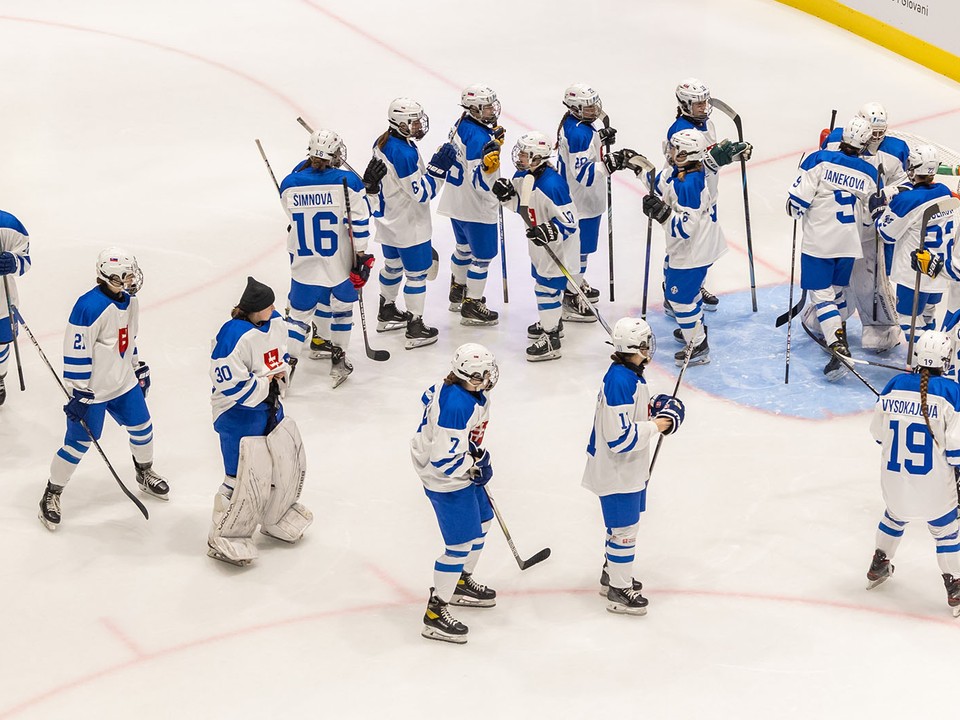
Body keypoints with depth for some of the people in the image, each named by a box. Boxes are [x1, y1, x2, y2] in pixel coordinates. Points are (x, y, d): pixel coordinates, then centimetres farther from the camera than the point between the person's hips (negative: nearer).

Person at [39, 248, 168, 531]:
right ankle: (51, 495, 14)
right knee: (78, 443, -1)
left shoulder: (129, 300, 0)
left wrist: (139, 368, 23)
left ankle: (145, 474, 44)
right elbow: (76, 352, -24)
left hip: (124, 383, 8)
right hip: (92, 389, -8)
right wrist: (79, 393, -22)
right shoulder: (90, 306, -28)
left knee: (142, 428, 18)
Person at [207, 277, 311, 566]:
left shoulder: (276, 322, -2)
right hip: (238, 415, -9)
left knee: (289, 461, 18)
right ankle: (224, 537, 12)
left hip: (269, 407, 9)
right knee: (246, 477, -6)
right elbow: (230, 387, -28)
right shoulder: (234, 337, -29)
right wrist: (266, 384, -17)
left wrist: (281, 373, -4)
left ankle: (276, 519, 42)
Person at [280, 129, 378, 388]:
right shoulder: (349, 182, -13)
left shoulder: (289, 184, -5)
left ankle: (287, 364, 5)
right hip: (341, 261, -2)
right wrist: (361, 257, -3)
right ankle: (338, 358, 25)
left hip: (304, 262, 2)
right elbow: (359, 222, -12)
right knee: (341, 305, 18)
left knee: (300, 310, 12)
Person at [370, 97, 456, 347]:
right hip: (408, 227, -10)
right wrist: (438, 167, -27)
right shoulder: (404, 154, -30)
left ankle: (387, 313, 44)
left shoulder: (383, 142, -1)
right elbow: (422, 193, -26)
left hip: (387, 220, 10)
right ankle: (416, 329, 11)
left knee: (393, 265, 27)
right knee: (417, 273, 3)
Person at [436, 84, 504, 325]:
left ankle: (458, 292, 44)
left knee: (464, 248, 27)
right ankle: (471, 307, 9)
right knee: (483, 255, 2)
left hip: (457, 202, 10)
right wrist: (490, 159, -32)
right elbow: (480, 183, -26)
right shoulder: (479, 137, -26)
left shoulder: (462, 124, 2)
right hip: (476, 207, -10)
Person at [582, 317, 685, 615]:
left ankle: (612, 574, 39)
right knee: (625, 529, 2)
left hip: (631, 468, 10)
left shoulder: (630, 374, 2)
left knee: (624, 524, 23)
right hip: (617, 471, -10)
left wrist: (654, 409, 3)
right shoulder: (619, 381, -30)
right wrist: (658, 425, -22)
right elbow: (620, 439, -31)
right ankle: (619, 590, 15)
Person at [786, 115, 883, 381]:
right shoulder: (868, 173, 3)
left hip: (818, 240, -4)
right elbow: (868, 217, 5)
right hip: (849, 244, 4)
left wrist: (797, 210, 6)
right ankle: (837, 330, 42)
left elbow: (798, 200, -11)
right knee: (837, 287, 24)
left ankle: (838, 348, -17)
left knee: (822, 293, -3)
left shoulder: (820, 160, -12)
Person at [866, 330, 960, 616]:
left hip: (895, 481, 4)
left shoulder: (894, 386, -5)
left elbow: (878, 433, 5)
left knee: (894, 517, 30)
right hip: (934, 485, -4)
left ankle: (879, 567, 43)